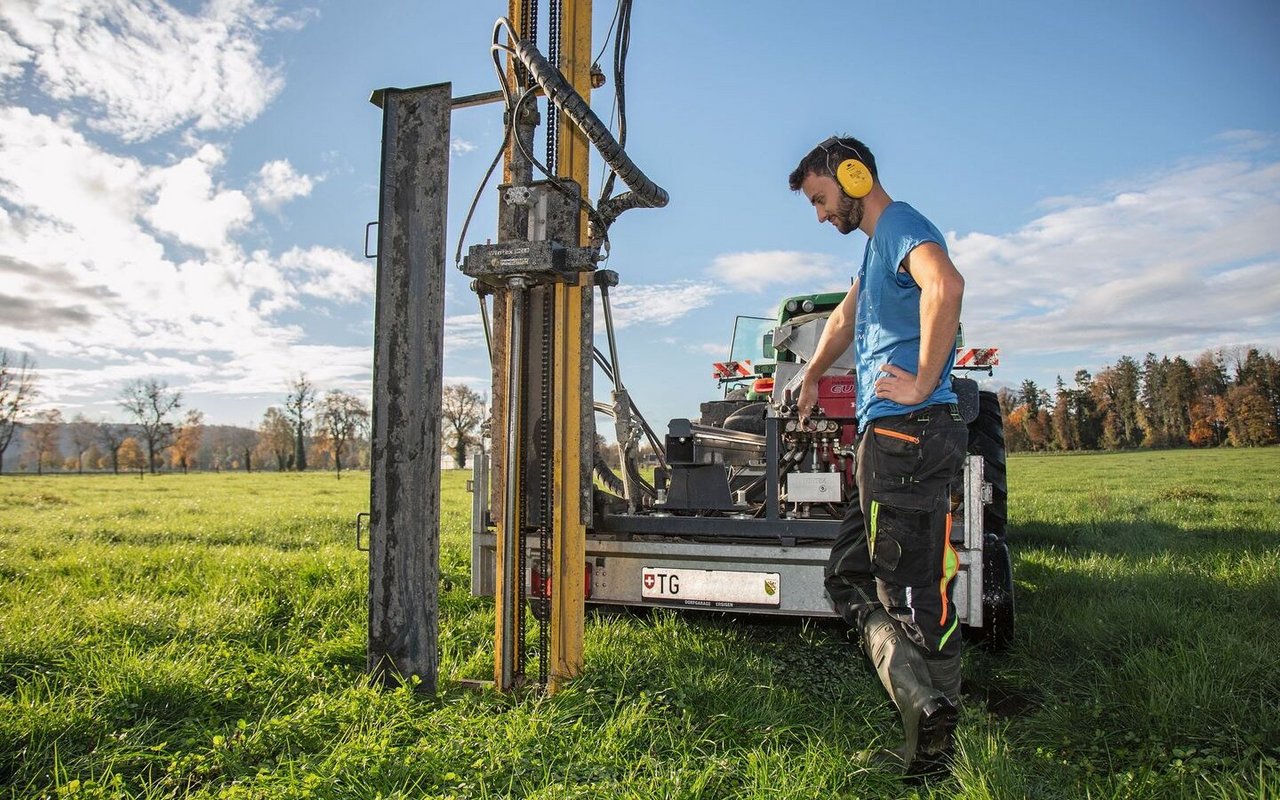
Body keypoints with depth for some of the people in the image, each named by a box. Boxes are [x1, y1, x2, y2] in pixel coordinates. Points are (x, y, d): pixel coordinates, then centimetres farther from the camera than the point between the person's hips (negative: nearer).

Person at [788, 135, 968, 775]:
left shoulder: (900, 225, -7)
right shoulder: (875, 244, 25)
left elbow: (945, 283, -31)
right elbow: (844, 320, 42)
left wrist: (922, 384, -25)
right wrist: (811, 378, 51)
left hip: (909, 435, -11)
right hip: (885, 439, 11)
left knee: (916, 597, -6)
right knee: (849, 579, 12)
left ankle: (931, 758, 2)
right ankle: (926, 712, 13)